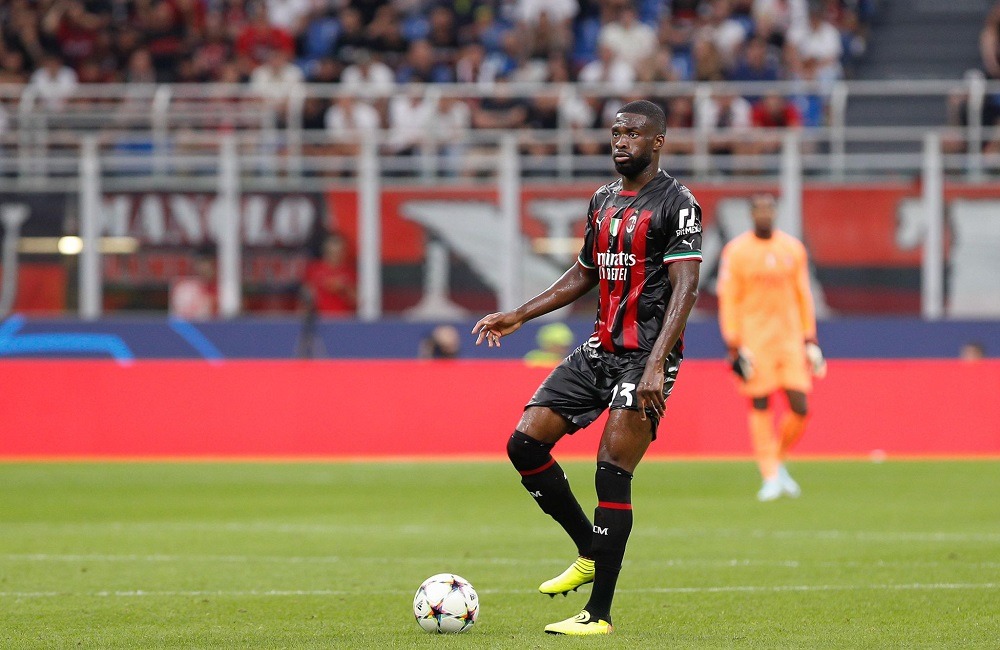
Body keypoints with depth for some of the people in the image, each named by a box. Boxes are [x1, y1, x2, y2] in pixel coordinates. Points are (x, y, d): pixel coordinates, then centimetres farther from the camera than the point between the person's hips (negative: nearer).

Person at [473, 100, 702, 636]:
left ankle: (599, 614, -8)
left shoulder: (676, 204, -9)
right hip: (600, 349, 8)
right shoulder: (603, 201, 15)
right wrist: (517, 317, 19)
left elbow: (684, 288, -17)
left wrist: (656, 364, -27)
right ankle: (591, 554, 17)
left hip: (647, 355, -8)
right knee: (525, 444, 0)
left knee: (611, 470, -13)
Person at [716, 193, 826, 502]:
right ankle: (771, 477, 1)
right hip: (754, 340, -3)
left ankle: (779, 461, 20)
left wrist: (810, 340, 10)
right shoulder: (736, 251, -3)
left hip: (790, 339, 3)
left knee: (800, 407, -3)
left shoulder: (793, 248, 7)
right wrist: (734, 346, -9)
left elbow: (803, 296, 13)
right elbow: (728, 299, -3)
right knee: (760, 407, -5)